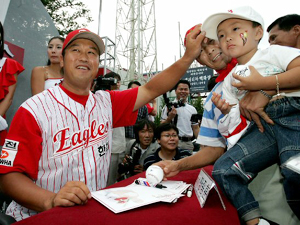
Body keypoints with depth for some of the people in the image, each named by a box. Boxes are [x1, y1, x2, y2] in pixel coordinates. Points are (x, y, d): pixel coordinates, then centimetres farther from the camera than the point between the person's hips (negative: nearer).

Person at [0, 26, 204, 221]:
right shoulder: (33, 109, -10)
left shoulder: (106, 102, 3)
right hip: (40, 217, -3)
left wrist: (189, 56, -10)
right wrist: (51, 200, -28)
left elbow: (150, 90, -1)